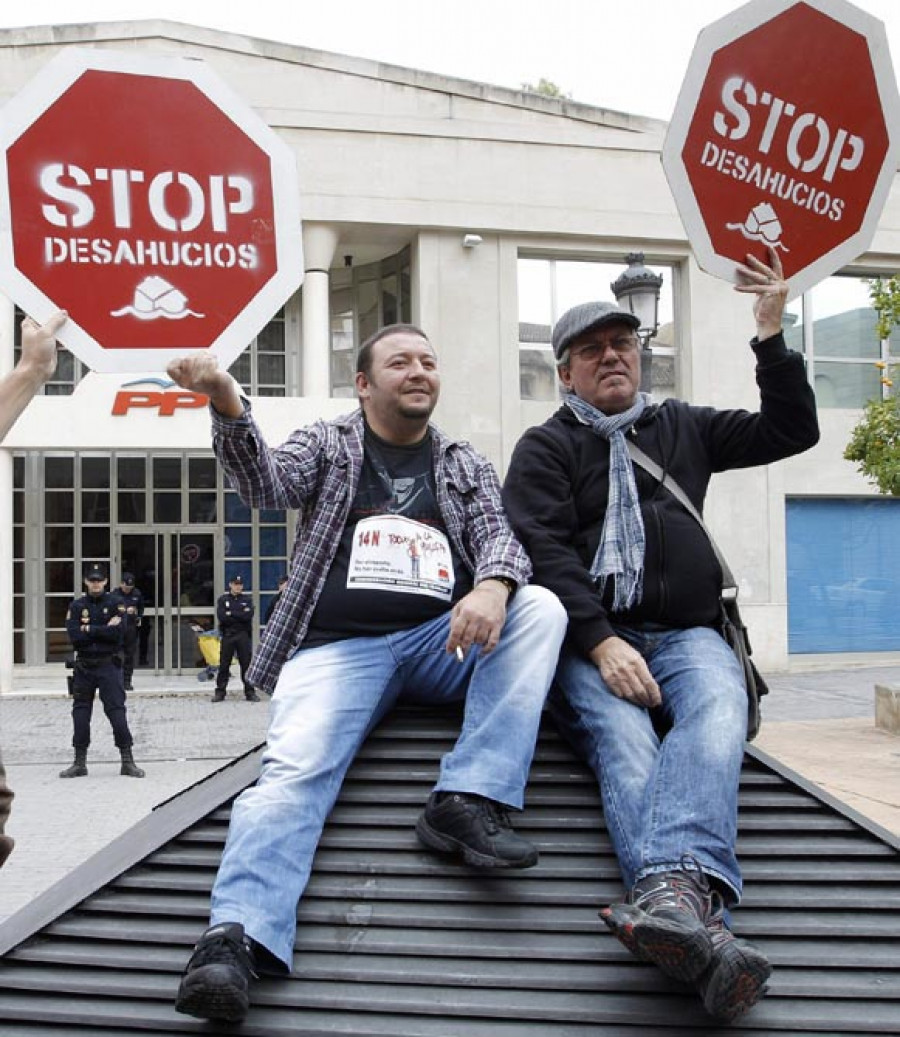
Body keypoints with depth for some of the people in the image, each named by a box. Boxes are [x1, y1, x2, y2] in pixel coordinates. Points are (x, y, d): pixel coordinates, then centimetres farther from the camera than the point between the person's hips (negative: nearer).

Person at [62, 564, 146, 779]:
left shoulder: (114, 603, 0)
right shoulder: (77, 606, 4)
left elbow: (118, 633, -15)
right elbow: (75, 637, -10)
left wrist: (89, 629, -11)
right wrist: (103, 630, -12)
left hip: (108, 666, -3)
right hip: (84, 666, 3)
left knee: (117, 711, -8)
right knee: (80, 713, 7)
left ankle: (127, 761, -1)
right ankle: (79, 762, 18)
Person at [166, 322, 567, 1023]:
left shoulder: (465, 466, 22)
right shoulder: (328, 445, 16)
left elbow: (498, 535, 7)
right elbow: (268, 485, -4)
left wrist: (492, 585, -19)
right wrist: (228, 407, -25)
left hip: (443, 639, 3)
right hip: (337, 647, -2)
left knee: (540, 606, -24)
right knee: (295, 770, -28)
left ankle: (469, 800, -31)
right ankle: (234, 939, -44)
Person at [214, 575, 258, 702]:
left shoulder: (246, 600, 9)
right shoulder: (222, 599, 7)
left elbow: (249, 616, -9)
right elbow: (221, 617, -9)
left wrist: (231, 613, -10)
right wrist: (240, 616, -9)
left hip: (243, 636, 0)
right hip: (227, 635, 0)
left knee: (246, 664, -1)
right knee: (224, 665, 1)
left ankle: (250, 692, 5)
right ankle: (220, 692, 9)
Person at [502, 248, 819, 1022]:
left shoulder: (682, 428, 25)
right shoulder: (544, 449, 13)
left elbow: (792, 432, 25)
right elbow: (540, 551, -2)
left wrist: (771, 337, 13)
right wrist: (601, 643, -17)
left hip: (685, 633, 2)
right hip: (590, 642, -2)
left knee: (716, 709, -34)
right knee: (622, 742, -34)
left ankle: (667, 896, -58)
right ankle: (702, 925, -58)